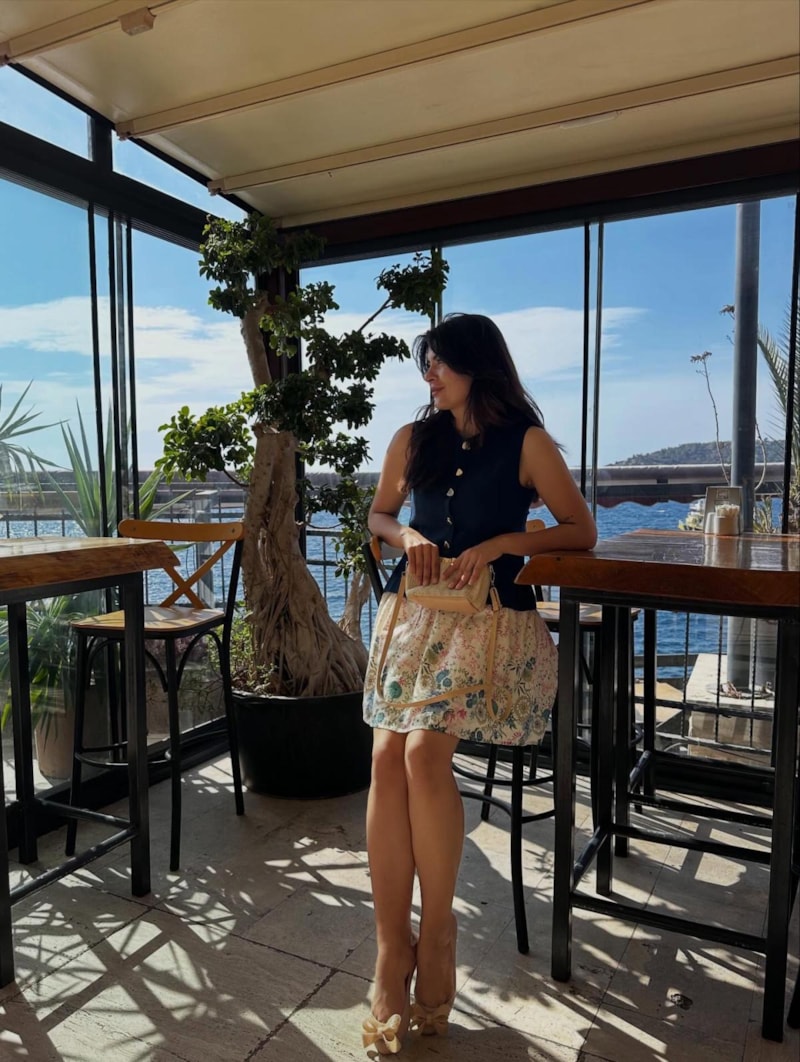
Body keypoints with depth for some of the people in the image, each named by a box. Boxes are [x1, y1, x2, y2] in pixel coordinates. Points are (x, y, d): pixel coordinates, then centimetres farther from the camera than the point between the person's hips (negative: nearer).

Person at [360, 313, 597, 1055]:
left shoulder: (526, 441, 1)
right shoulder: (414, 439, 13)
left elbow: (581, 531, 1)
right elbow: (377, 515, 23)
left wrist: (501, 542, -12)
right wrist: (406, 534, 0)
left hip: (488, 619, -3)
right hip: (413, 612, 4)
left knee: (424, 751, -25)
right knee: (388, 758, -18)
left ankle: (435, 939, -4)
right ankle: (392, 954, -7)